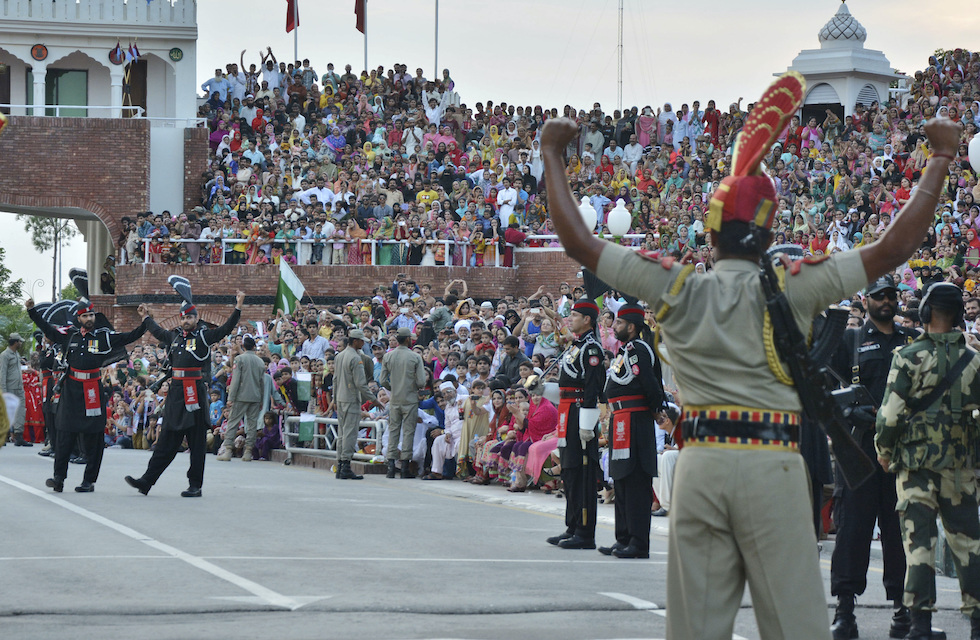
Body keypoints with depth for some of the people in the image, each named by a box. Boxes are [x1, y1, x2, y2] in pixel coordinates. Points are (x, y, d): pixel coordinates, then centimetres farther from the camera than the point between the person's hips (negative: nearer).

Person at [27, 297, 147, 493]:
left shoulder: (105, 336, 3)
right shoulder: (70, 335, 9)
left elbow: (129, 337, 0)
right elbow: (48, 330, 21)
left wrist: (145, 323, -14)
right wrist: (32, 311, 18)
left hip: (93, 392, -2)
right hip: (71, 389, 2)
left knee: (93, 437, 1)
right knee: (65, 433, -2)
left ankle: (89, 481, 6)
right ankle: (59, 477, -1)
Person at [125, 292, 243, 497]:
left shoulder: (204, 337, -1)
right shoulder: (175, 337, 16)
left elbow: (226, 329, -12)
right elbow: (158, 332, 36)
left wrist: (238, 307, -22)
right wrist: (146, 317, 49)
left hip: (196, 394, -5)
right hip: (176, 393, 5)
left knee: (197, 442, 1)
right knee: (166, 441, 7)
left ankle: (195, 486, 6)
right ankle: (147, 481, 5)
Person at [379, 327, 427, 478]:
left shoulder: (388, 356, 0)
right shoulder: (415, 357, -9)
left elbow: (382, 381, 0)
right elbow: (421, 382, -11)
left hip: (394, 400, 3)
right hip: (410, 400, -3)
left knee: (393, 430, 8)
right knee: (408, 431, 1)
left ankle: (391, 465, 3)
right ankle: (405, 467, 1)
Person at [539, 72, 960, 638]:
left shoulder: (678, 289, 5)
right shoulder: (791, 291, -1)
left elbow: (578, 241, 9)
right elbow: (894, 248, -2)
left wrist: (553, 155, 20)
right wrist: (942, 157, 6)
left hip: (700, 465, 2)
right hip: (773, 464, -2)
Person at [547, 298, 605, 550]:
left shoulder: (591, 347, -12)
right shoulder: (576, 345, 18)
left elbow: (593, 387, -18)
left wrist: (586, 425, -22)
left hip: (581, 413, -10)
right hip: (569, 414, 10)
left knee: (581, 472, -9)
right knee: (569, 472, 13)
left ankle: (585, 535, -7)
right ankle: (573, 529, 19)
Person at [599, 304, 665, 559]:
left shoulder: (638, 350, -13)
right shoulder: (626, 350, 18)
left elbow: (650, 385, -18)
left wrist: (657, 409, -6)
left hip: (635, 421, -11)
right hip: (622, 422, 11)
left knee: (636, 482, -9)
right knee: (622, 480, 13)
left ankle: (639, 543, -8)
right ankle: (624, 539, 20)